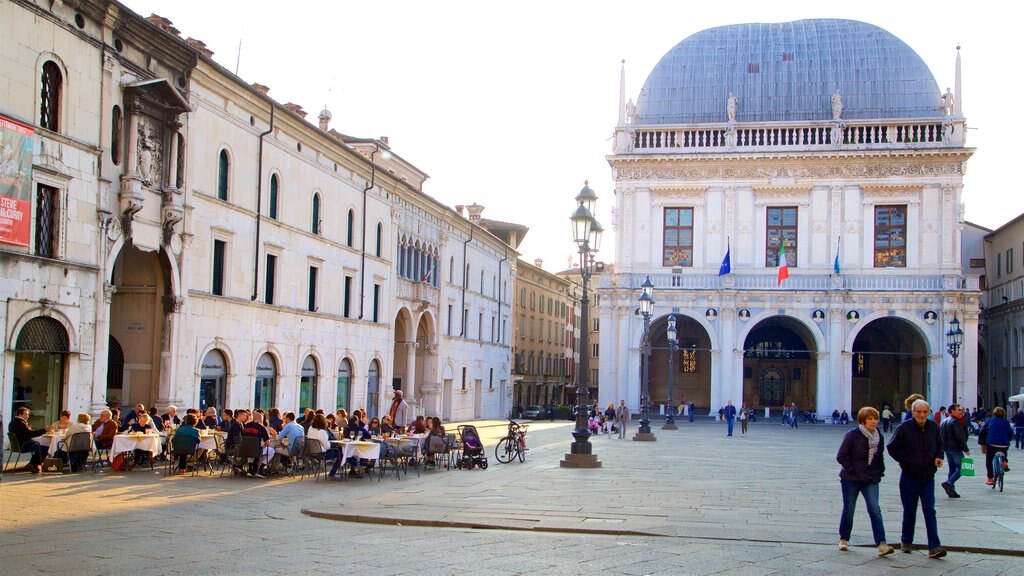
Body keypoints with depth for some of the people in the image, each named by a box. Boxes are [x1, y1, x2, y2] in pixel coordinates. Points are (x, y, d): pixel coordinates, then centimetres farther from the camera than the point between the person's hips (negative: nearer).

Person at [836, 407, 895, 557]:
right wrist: (854, 470, -15)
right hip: (851, 480, -3)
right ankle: (844, 539, 27)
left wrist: (879, 472, 5)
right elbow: (841, 457, -11)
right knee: (848, 511, 8)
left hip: (870, 481, 3)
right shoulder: (852, 435, -11)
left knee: (875, 510, -12)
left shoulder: (879, 437, 5)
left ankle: (881, 544, -17)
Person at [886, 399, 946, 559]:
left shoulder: (933, 427, 1)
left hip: (928, 478, 2)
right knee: (909, 511, 9)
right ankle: (906, 541, 27)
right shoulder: (904, 428, -10)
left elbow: (939, 445, 18)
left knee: (930, 511, -5)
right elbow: (892, 448, -4)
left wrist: (939, 457, -2)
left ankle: (934, 547, -9)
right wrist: (906, 462, -11)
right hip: (909, 477, -2)